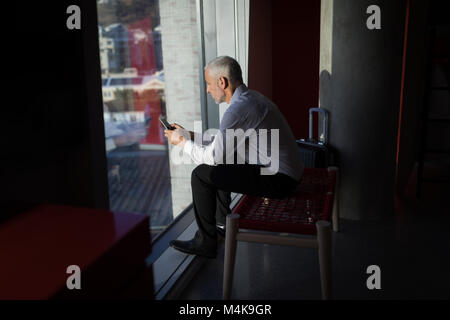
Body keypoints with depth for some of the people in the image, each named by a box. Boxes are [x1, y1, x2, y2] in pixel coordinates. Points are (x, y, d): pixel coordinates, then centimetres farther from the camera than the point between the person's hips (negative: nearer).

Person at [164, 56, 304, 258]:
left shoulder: (239, 109, -22)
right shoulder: (250, 97, 11)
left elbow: (214, 155, -18)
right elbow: (224, 142, 18)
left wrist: (183, 142, -2)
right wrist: (190, 135, 14)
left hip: (279, 179, -10)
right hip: (286, 172, 11)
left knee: (201, 174, -11)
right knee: (221, 160, 23)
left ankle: (205, 243, 1)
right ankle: (223, 219, 36)